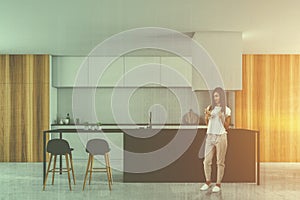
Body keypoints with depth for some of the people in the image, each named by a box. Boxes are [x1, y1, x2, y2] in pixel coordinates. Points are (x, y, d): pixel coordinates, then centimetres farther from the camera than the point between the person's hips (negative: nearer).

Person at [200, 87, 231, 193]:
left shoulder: (226, 110, 1)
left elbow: (227, 127, 1)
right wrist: (206, 115, -4)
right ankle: (208, 181, 20)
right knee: (207, 160, 3)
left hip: (220, 137, -3)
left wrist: (221, 118, -14)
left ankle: (218, 184, 13)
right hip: (210, 136, 3)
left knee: (220, 162, 2)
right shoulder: (210, 108, 9)